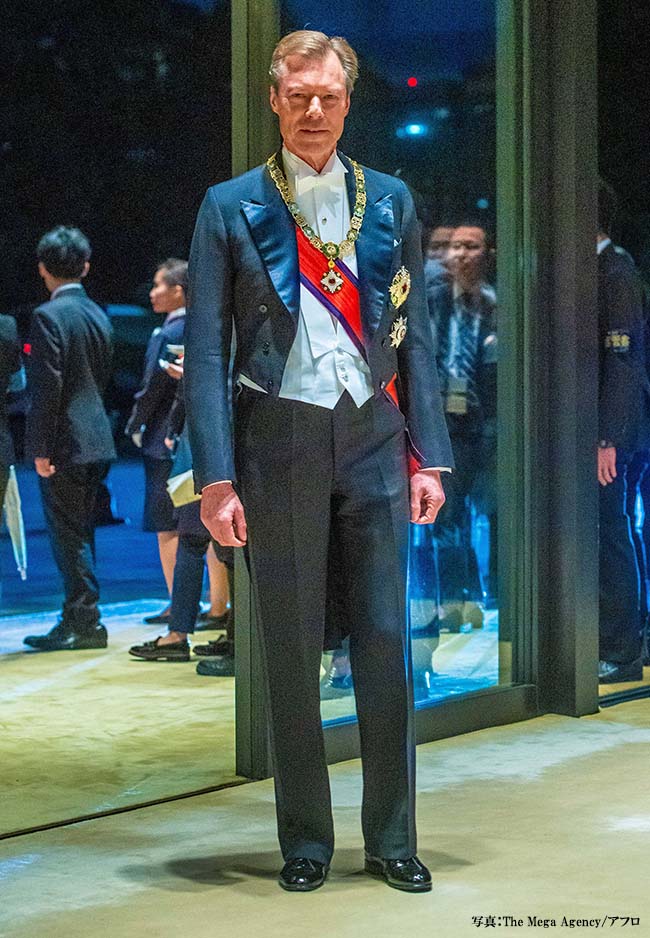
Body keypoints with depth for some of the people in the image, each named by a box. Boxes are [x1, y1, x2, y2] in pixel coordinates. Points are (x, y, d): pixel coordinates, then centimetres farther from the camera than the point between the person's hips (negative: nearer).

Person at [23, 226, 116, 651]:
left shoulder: (49, 315, -13)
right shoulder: (98, 315, 12)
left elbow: (48, 387, -18)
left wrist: (41, 449, -15)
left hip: (65, 445, -8)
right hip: (96, 441, 8)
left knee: (70, 537, -2)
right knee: (79, 536, 14)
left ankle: (86, 624, 0)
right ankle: (78, 620, 20)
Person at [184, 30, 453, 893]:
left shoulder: (389, 201, 9)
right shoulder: (231, 208, 2)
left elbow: (415, 335, 10)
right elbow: (206, 351, -1)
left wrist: (429, 454, 3)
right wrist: (216, 477, -9)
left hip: (373, 436, 2)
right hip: (279, 440, -2)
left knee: (385, 642, 3)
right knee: (292, 650, 5)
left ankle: (391, 838, 13)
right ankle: (305, 840, 16)